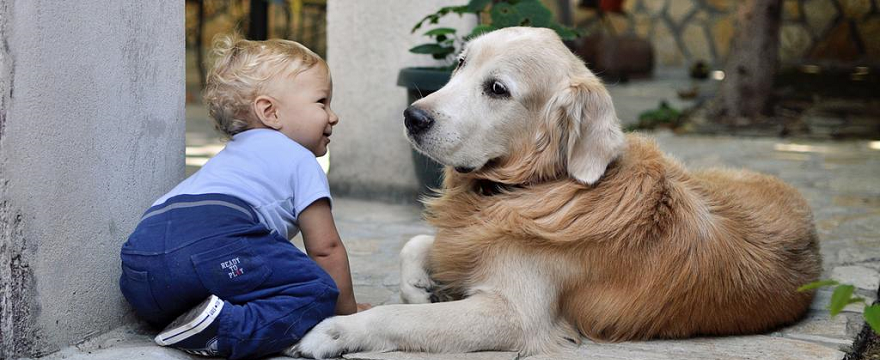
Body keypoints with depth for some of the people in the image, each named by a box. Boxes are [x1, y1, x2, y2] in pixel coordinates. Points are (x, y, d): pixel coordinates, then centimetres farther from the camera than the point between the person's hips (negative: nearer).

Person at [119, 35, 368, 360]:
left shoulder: (228, 157, 41)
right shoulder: (300, 161, 16)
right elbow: (325, 248, 14)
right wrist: (348, 310, 27)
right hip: (212, 245, -8)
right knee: (318, 291, -8)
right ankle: (225, 330, -27)